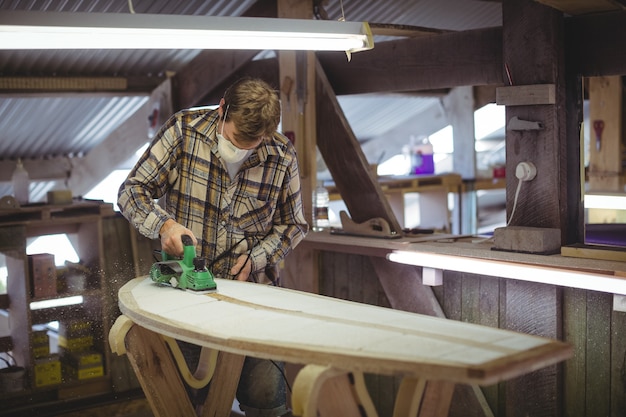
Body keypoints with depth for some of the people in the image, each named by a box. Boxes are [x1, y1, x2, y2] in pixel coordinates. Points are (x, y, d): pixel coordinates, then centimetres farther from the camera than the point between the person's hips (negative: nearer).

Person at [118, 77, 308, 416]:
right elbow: (131, 190, -4)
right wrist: (163, 224, -23)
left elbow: (292, 224, 8)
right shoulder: (183, 130, -8)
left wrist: (254, 258, -7)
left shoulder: (282, 157, -5)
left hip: (252, 287, 1)